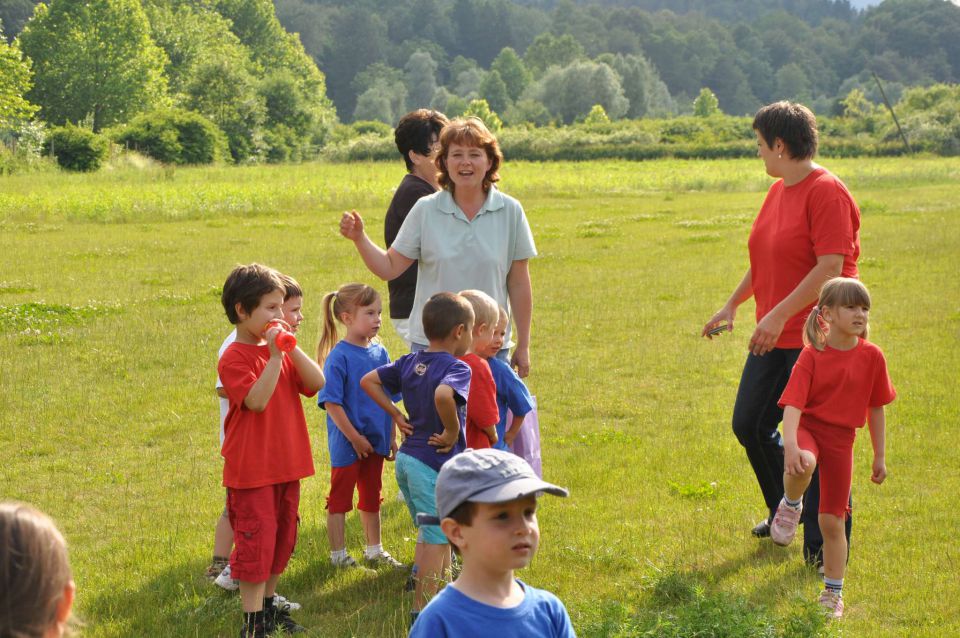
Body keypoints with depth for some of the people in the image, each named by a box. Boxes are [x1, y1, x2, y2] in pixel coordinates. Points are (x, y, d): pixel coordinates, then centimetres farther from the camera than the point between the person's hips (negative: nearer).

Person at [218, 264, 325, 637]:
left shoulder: (279, 350, 10)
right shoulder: (234, 358, -13)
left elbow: (316, 383, 0)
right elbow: (257, 400, -26)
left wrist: (292, 348, -10)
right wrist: (275, 355, -27)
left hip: (286, 465, 8)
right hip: (252, 469, -8)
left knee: (281, 538, 16)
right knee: (256, 540, -5)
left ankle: (268, 606, 31)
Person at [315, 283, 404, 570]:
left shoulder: (380, 353, 2)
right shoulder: (339, 356, -17)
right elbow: (332, 404, -18)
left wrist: (392, 437, 9)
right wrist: (355, 438, -16)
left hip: (375, 441, 6)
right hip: (347, 445, -6)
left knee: (371, 498, 19)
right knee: (340, 500, 7)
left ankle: (374, 551, 32)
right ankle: (338, 555, 19)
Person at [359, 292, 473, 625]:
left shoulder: (410, 362, 6)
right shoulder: (457, 368, -18)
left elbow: (368, 380, 8)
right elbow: (443, 396, -39)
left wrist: (396, 415, 8)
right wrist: (452, 430, -24)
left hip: (406, 458, 8)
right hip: (435, 463, -8)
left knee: (429, 532, 24)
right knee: (437, 538, 3)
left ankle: (420, 581, 33)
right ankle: (422, 609, 8)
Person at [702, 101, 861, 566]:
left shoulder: (826, 192, -16)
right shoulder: (778, 192, 12)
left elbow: (830, 267, -24)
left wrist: (780, 314, -27)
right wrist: (732, 305, 25)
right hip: (775, 336, 10)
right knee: (749, 424, 13)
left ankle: (826, 544, 7)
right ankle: (785, 512, 33)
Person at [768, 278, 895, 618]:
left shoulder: (871, 356, -3)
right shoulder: (811, 355, -11)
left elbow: (876, 408, 7)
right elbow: (793, 402, -20)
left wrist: (880, 456, 10)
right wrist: (791, 444, -36)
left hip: (841, 437, 2)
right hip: (807, 427, -2)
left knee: (832, 521, 6)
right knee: (803, 464, -40)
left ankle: (833, 593, 23)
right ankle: (791, 505, -7)